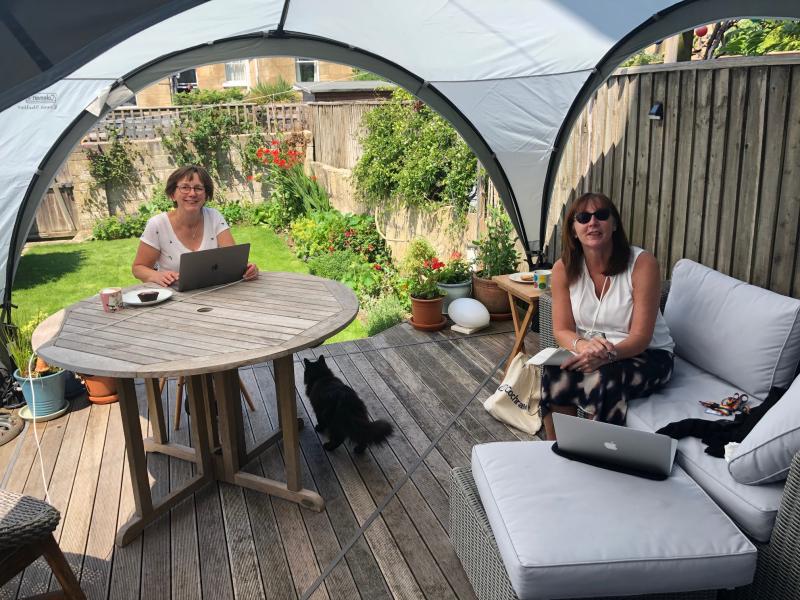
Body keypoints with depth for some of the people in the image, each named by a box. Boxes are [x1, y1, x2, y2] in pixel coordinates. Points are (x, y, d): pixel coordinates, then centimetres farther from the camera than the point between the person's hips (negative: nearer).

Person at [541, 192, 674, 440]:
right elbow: (562, 330, -6)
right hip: (591, 354, 3)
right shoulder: (563, 269, -7)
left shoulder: (642, 263, -17)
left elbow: (640, 336, -18)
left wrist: (607, 354, -38)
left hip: (645, 354, -2)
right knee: (555, 375, -29)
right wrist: (582, 345, -30)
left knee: (603, 380, -34)